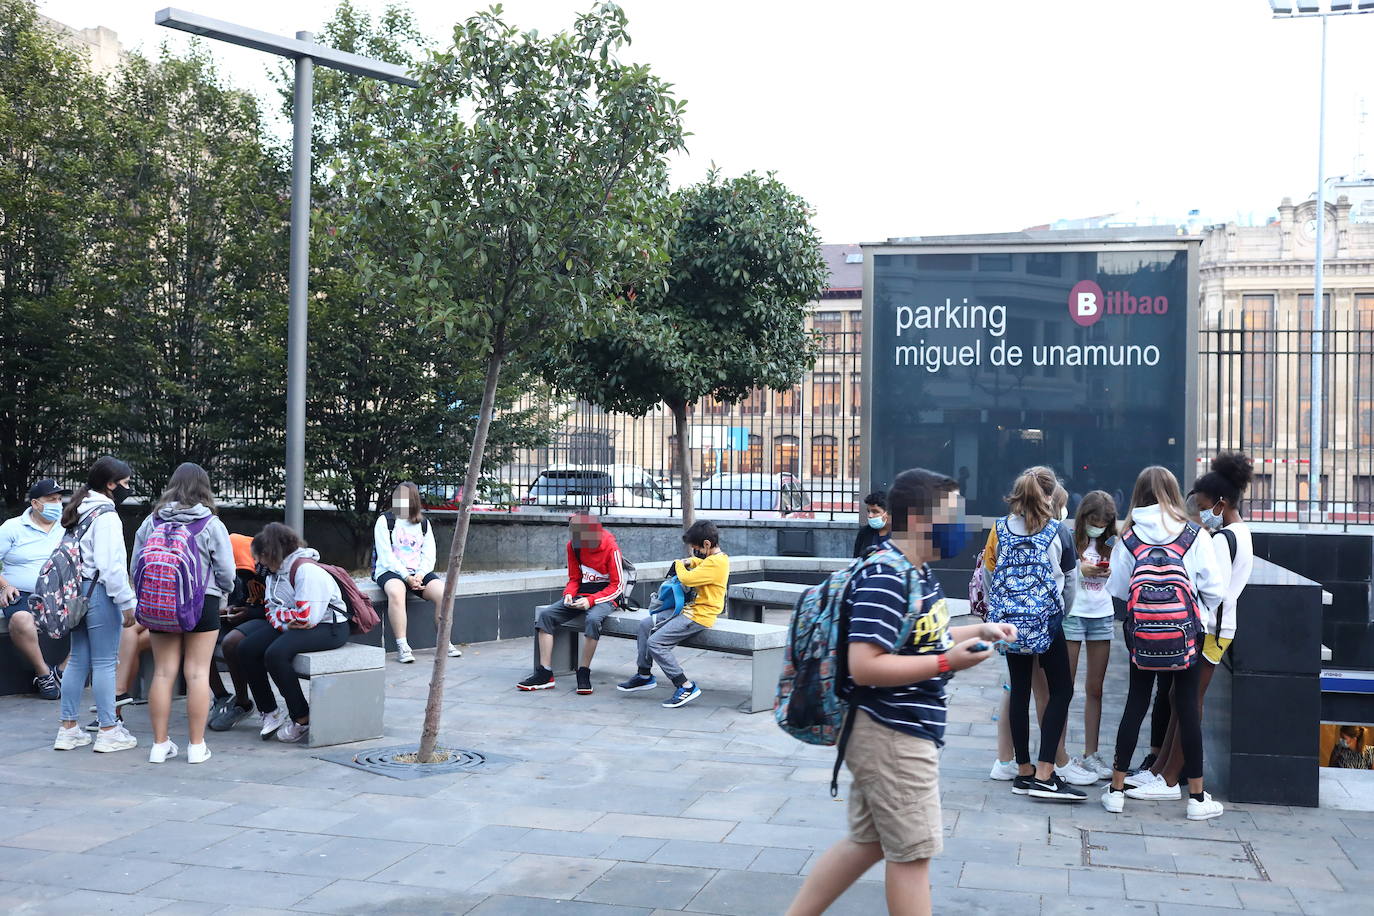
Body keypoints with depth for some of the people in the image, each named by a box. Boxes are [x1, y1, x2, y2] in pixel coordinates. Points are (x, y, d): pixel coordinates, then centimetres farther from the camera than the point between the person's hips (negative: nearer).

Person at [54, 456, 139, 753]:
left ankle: (67, 729, 17)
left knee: (78, 660, 13)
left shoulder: (81, 512, 16)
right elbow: (111, 566, -19)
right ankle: (108, 731, 3)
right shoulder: (106, 516, -14)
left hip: (77, 592, 9)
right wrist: (127, 603, -15)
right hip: (100, 594, -9)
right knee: (104, 663, -3)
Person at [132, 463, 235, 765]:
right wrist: (222, 594, 15)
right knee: (197, 673, 1)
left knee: (163, 672, 8)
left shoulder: (151, 522, 2)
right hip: (202, 604, -3)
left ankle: (160, 744, 13)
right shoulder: (211, 525, -6)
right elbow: (226, 570, -5)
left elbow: (136, 564, 4)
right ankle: (196, 745, 5)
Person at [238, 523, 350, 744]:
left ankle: (302, 720, -18)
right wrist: (286, 621, -14)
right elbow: (272, 610, 9)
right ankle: (270, 712, 2)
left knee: (275, 653, -30)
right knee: (247, 649, -6)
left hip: (328, 626, -9)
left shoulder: (306, 569, -19)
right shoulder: (276, 570, 11)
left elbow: (306, 618, -25)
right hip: (291, 626, 9)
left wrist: (279, 616, -7)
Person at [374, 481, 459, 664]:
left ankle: (444, 642, -6)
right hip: (390, 571, -4)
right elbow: (386, 556, -6)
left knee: (443, 592, -23)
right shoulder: (385, 521, 3)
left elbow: (429, 554, 8)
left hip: (418, 573, 4)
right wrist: (407, 577, -16)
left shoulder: (423, 523, 15)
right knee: (396, 592, -38)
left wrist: (420, 575, -12)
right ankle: (402, 647, -35)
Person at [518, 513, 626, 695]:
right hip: (581, 595, 6)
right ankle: (545, 674, -17)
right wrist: (568, 594, -10)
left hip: (604, 598, -5)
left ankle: (583, 673, -23)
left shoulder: (610, 547, -15)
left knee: (593, 619, -38)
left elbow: (618, 586, -12)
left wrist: (591, 600, -21)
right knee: (545, 615, -15)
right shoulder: (573, 545, 0)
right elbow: (574, 578, 12)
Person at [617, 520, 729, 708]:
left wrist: (680, 565, -6)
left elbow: (687, 579, -27)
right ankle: (644, 675, 19)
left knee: (655, 643, -18)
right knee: (645, 625, 12)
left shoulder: (715, 563, -21)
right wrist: (689, 561, 14)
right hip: (692, 609, 11)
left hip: (699, 616, -11)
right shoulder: (717, 558, 11)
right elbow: (701, 561, 36)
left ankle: (686, 686, -12)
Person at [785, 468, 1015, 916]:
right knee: (912, 854, 2)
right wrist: (947, 663, -24)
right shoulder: (887, 578, -22)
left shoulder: (918, 572, 9)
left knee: (867, 842, 18)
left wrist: (979, 630, 11)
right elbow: (864, 666, -28)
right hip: (894, 736, -10)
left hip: (898, 733, 10)